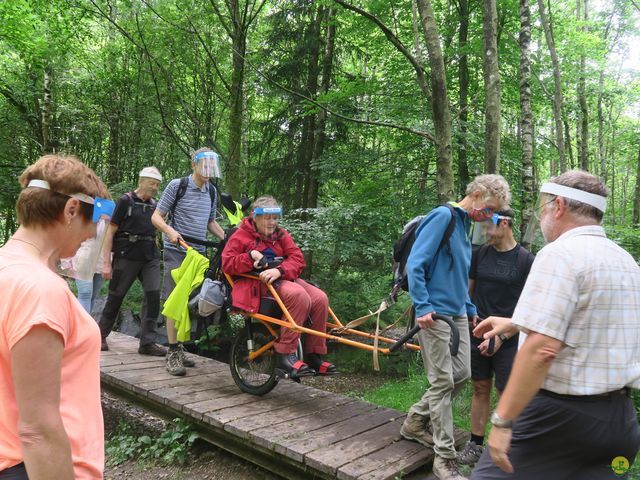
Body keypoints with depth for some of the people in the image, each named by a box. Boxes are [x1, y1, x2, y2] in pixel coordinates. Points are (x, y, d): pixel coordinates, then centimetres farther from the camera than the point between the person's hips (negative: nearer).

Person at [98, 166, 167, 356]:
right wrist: (107, 263, -8)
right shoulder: (126, 201, -1)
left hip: (150, 257, 4)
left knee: (153, 295, -8)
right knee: (116, 296, 5)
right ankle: (101, 335, 25)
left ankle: (147, 342, -1)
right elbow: (111, 232, -3)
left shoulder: (154, 204, 13)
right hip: (127, 255, -4)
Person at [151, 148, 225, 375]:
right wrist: (170, 231, -24)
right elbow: (156, 217, -4)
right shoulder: (177, 185, -5)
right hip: (177, 252, -5)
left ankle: (180, 348, 20)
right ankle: (173, 352, 0)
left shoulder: (211, 191, 12)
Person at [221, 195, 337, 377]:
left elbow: (298, 259, 3)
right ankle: (286, 355, -30)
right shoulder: (241, 236, 7)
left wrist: (279, 270, -18)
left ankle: (314, 356, -10)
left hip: (283, 278, 6)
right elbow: (227, 264, -1)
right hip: (259, 282, -5)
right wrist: (250, 257, -15)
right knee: (298, 295, -34)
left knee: (320, 298, -20)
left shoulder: (281, 235, 17)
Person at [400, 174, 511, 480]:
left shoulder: (465, 225, 14)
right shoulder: (443, 216, -13)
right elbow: (415, 264, -18)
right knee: (443, 381, -4)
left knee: (461, 374, 12)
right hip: (434, 313, -9)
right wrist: (423, 307, -21)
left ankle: (416, 423, 29)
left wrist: (470, 309, 20)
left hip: (457, 312, 9)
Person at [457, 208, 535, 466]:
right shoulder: (480, 254, 4)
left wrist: (501, 337, -12)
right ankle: (475, 444, 23)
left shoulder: (526, 259, -7)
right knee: (480, 389, 11)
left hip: (507, 340, -3)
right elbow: (468, 290, 12)